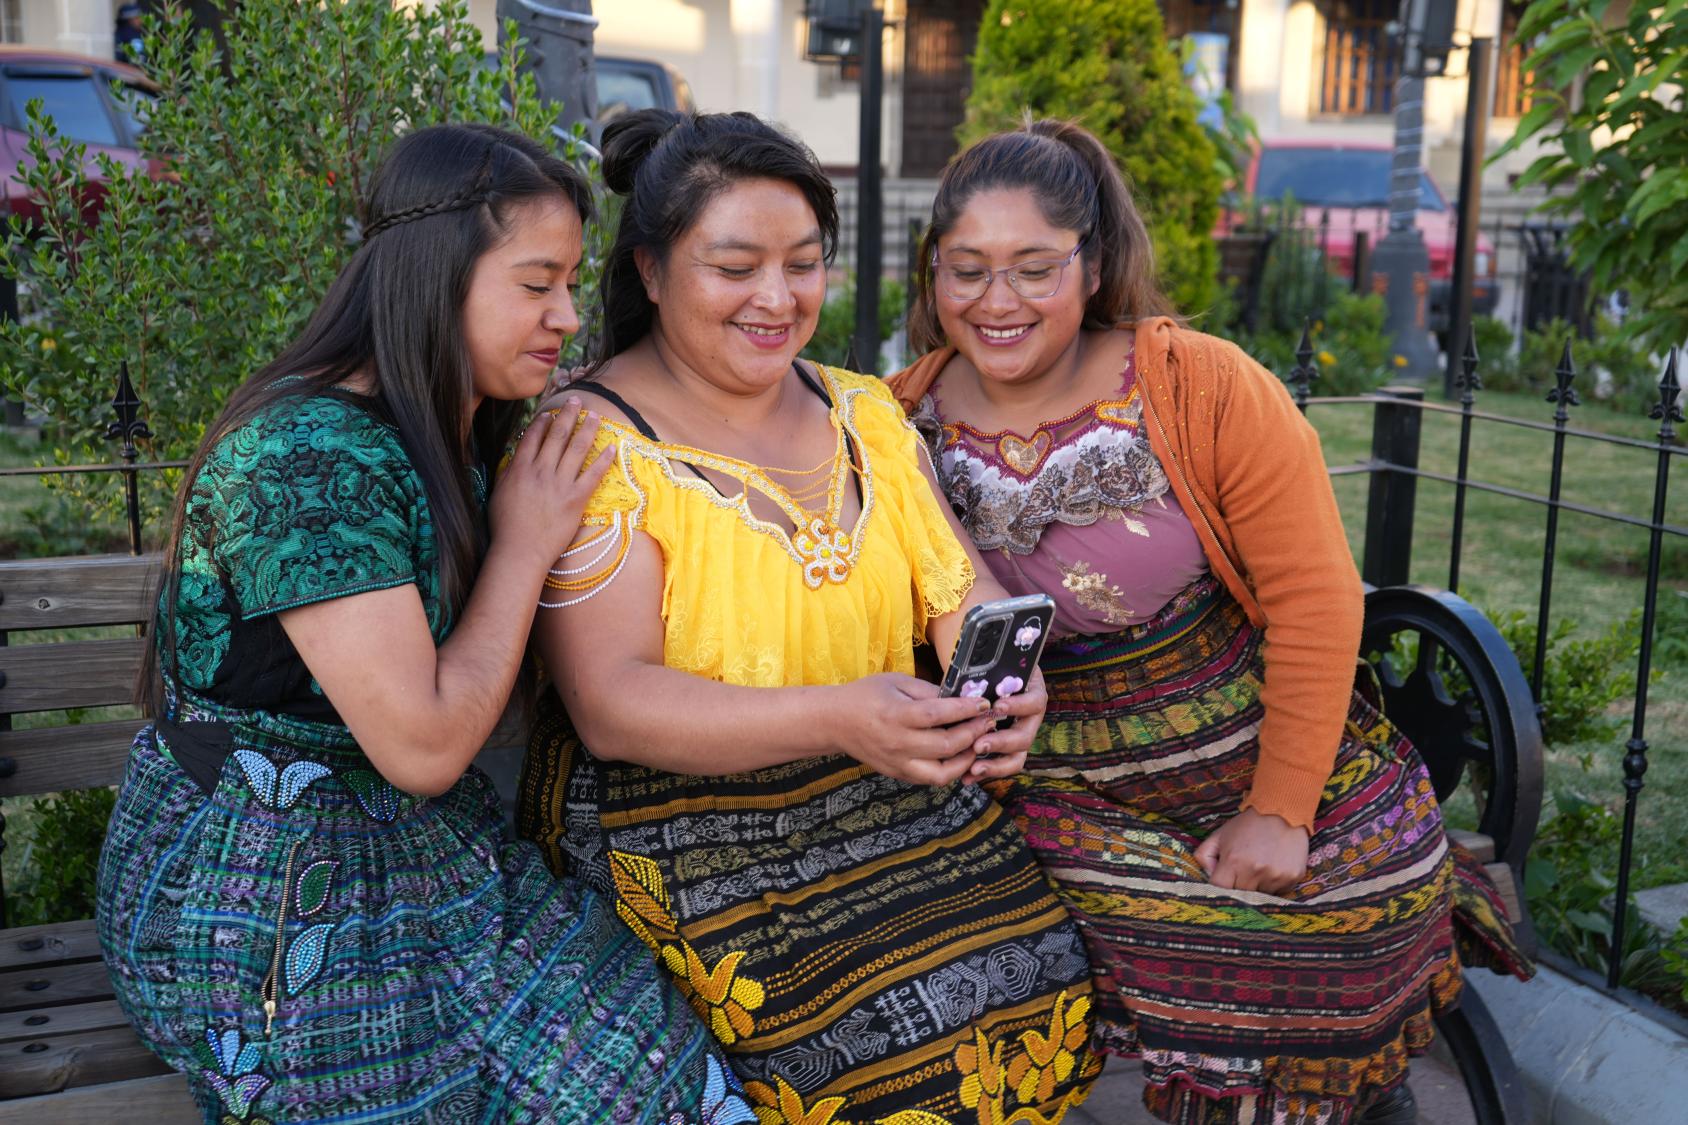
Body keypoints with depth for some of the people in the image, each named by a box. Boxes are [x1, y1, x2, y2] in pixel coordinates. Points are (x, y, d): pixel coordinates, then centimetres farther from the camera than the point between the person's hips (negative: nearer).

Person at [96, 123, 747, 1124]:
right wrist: (525, 547, -12)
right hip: (268, 906, -8)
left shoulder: (449, 441, 7)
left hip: (430, 851, 8)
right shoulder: (307, 455, -21)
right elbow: (423, 746, -22)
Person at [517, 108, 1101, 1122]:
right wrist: (836, 718, -31)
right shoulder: (594, 444, -10)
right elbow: (611, 706, -17)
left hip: (896, 802, 6)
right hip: (689, 838, -5)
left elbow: (959, 586, 7)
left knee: (1041, 989, -11)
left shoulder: (866, 413, 9)